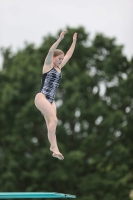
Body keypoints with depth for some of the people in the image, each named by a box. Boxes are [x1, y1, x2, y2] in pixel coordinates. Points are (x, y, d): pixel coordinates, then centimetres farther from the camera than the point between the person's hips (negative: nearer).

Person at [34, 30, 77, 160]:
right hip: (41, 97, -8)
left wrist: (74, 42, 18)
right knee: (53, 119, -21)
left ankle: (53, 149, -5)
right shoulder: (48, 65, -1)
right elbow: (51, 51, -17)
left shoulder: (59, 68, 16)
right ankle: (54, 147, -22)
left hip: (51, 100, 8)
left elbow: (69, 55, 22)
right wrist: (60, 39, -23)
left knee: (51, 124, 0)